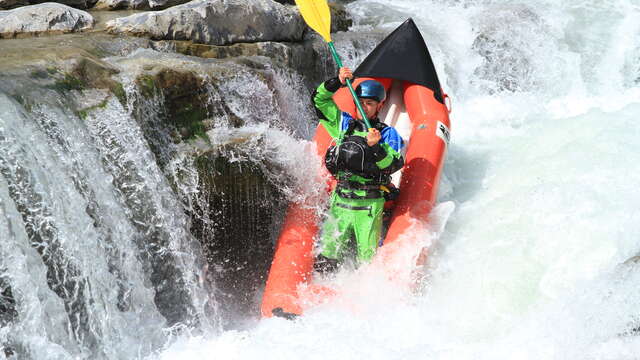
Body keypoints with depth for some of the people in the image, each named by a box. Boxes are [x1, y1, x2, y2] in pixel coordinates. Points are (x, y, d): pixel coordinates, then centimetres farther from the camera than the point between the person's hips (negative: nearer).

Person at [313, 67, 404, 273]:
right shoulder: (345, 125, 12)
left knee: (368, 260, -3)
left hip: (369, 207, -3)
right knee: (326, 262, 0)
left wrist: (375, 148, -28)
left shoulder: (388, 134, 1)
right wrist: (337, 82, -4)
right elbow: (320, 100, 12)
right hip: (340, 201, 3)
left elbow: (394, 165, -13)